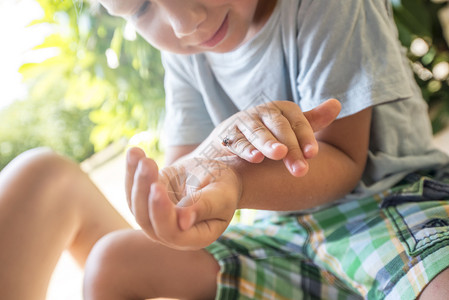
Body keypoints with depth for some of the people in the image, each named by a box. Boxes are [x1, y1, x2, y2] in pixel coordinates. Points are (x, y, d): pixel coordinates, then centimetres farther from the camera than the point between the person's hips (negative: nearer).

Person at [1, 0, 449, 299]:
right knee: (113, 260, -10)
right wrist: (220, 147, -26)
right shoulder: (183, 54, 4)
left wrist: (235, 178, -34)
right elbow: (177, 177, -1)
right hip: (282, 230, 5)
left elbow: (344, 159, -14)